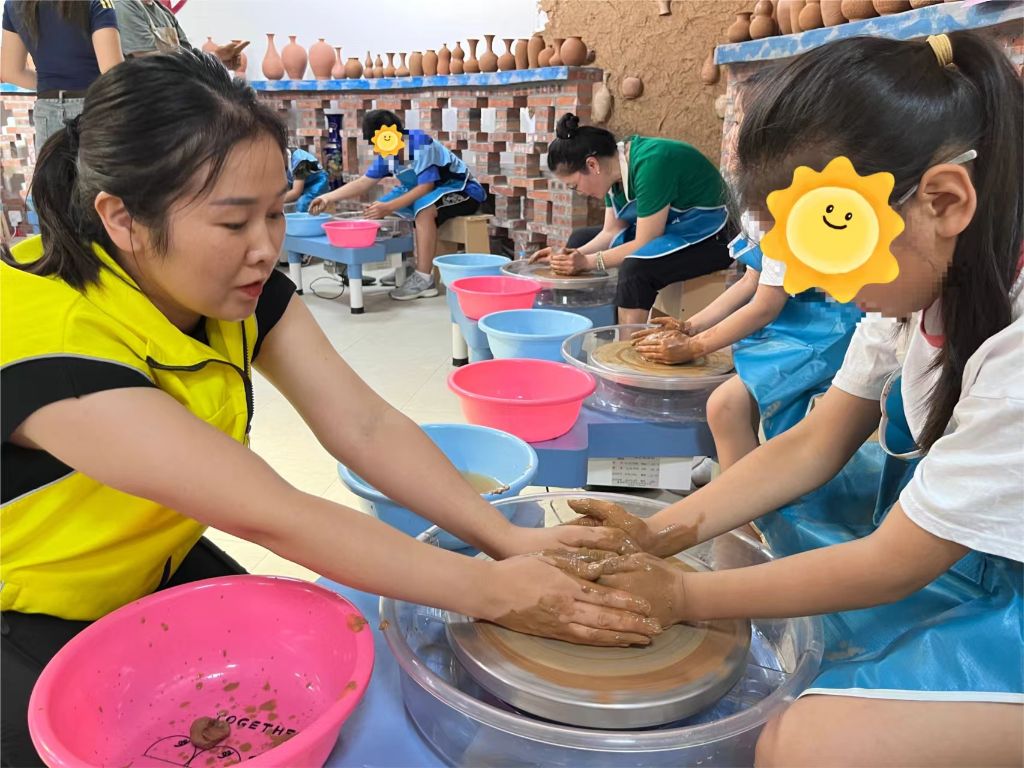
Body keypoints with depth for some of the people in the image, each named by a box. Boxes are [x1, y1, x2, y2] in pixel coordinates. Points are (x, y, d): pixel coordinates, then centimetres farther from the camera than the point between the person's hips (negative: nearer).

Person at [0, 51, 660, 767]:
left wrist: (508, 537, -30)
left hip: (164, 572, 5)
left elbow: (366, 427, -19)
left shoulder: (241, 287, -13)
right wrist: (492, 591, -35)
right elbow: (273, 516, -38)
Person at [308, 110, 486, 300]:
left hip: (464, 190, -9)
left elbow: (426, 187, -30)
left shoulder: (421, 143, -26)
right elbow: (363, 183, 3)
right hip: (431, 191, 9)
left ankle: (424, 279, -32)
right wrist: (328, 197, -5)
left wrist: (389, 207, -32)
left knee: (423, 206, -37)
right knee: (382, 208, 2)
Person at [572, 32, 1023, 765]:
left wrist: (684, 595, -15)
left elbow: (891, 566, -23)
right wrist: (659, 534, -13)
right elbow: (815, 444, -4)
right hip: (948, 540, 8)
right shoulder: (925, 271, -9)